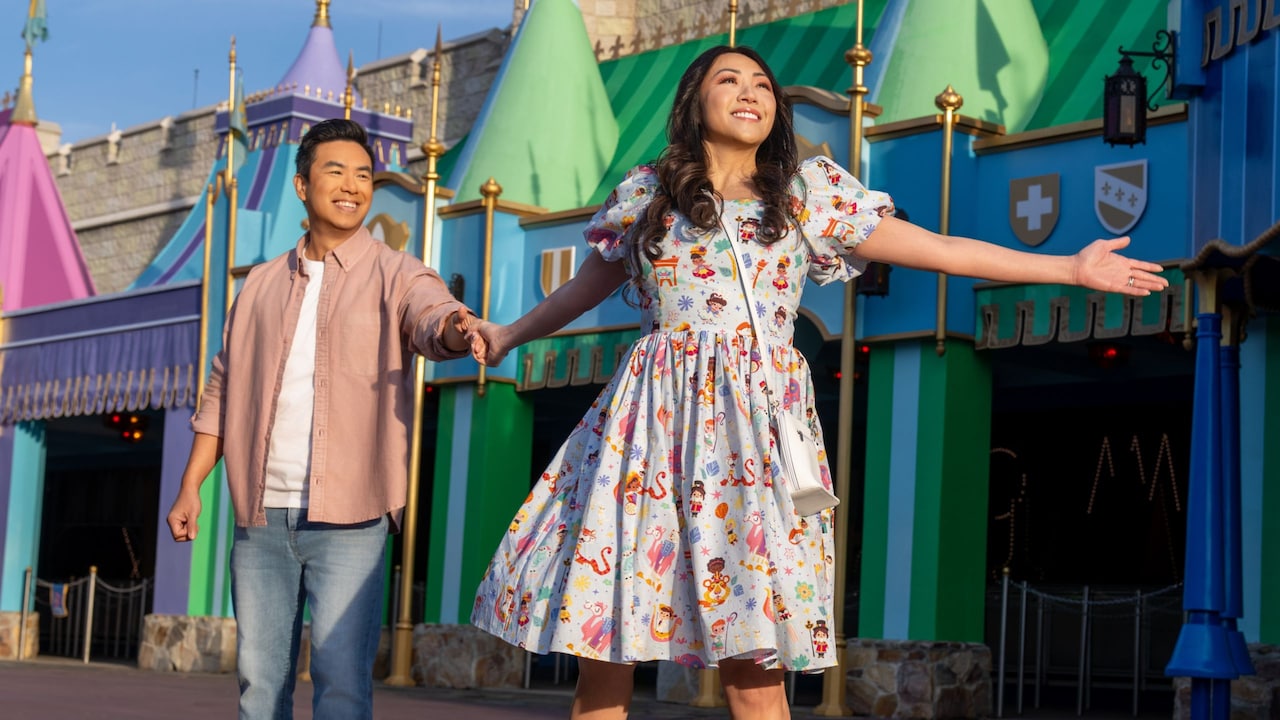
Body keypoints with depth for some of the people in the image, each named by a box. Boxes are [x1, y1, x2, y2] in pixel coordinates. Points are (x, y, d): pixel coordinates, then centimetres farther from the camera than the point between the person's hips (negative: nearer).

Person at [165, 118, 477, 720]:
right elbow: (223, 392, 18)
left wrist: (456, 328, -44)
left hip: (348, 518, -4)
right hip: (260, 516, 4)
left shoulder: (394, 275, 3)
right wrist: (190, 485, 10)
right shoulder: (262, 285, 16)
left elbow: (431, 315, -20)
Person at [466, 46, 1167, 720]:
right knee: (603, 642, -2)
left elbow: (939, 248, 9)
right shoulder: (644, 195, 12)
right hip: (653, 421, 1)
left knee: (753, 661, -7)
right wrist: (509, 336, 30)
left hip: (757, 421, -1)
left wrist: (1071, 268, 7)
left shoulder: (808, 192, 9)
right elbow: (586, 285, 28)